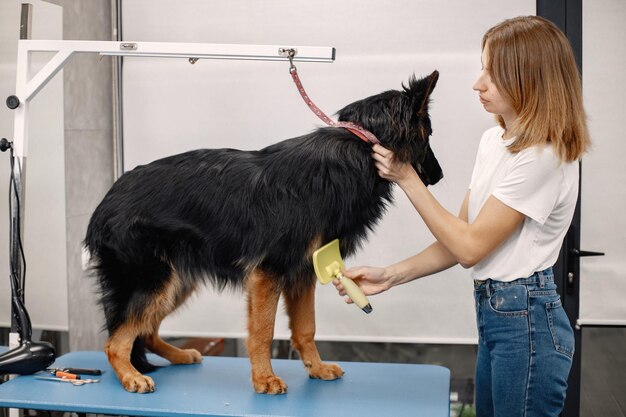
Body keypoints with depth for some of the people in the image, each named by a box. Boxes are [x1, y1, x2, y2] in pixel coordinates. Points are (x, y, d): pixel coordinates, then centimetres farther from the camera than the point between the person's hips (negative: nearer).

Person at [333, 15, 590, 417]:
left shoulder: (544, 156, -20)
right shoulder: (494, 140, 7)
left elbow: (471, 247, -19)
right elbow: (461, 240, 7)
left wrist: (408, 178, -14)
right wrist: (390, 276, -2)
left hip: (526, 323, -8)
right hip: (493, 312, 8)